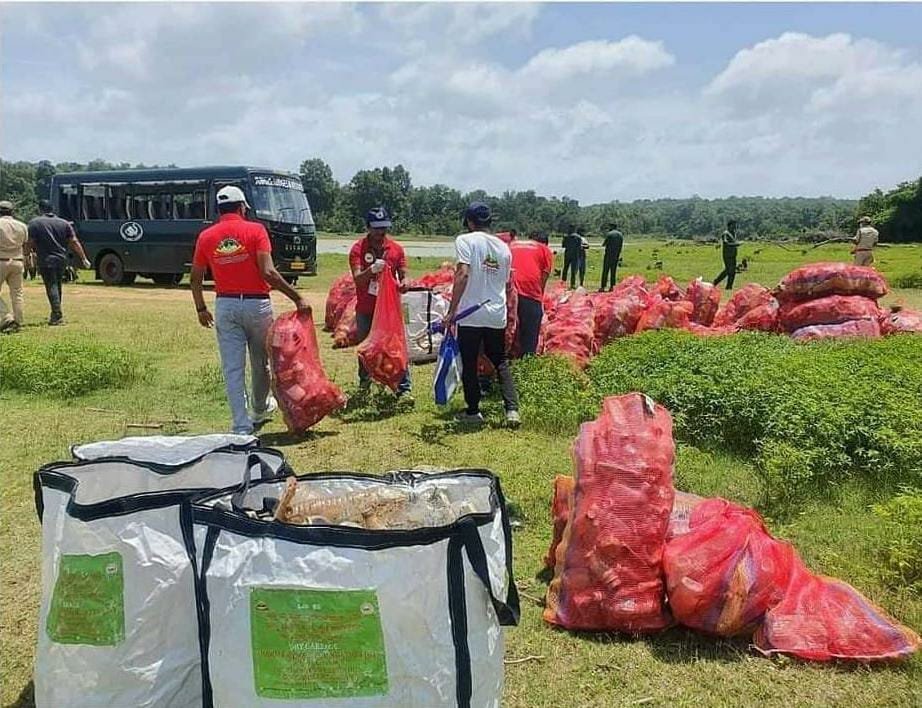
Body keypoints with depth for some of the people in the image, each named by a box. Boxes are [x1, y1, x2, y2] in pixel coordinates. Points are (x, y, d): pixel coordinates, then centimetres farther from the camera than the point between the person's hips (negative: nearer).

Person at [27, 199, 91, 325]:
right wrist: (84, 259, 6)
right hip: (62, 259, 5)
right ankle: (55, 315, 26)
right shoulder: (64, 223, 6)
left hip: (46, 260, -4)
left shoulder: (34, 223, -4)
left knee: (51, 287, -5)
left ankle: (58, 316, -14)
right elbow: (74, 242, 3)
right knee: (58, 286, 16)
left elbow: (30, 243, -7)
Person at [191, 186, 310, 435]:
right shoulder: (256, 230, -7)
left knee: (233, 367, 4)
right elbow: (268, 272, -18)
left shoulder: (205, 237, 3)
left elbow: (195, 278, 7)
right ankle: (261, 409, 39)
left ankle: (242, 426, 2)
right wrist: (297, 298, -16)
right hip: (256, 303, -2)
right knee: (260, 361, 18)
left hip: (225, 305, 2)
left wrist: (201, 309, 20)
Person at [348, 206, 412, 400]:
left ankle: (403, 389, -2)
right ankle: (364, 383, 32)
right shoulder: (358, 249, -5)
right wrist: (371, 270, -37)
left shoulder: (396, 248, 2)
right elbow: (357, 279, -16)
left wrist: (403, 283, -21)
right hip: (365, 309, -1)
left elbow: (403, 276, 3)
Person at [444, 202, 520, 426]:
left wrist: (452, 310, -17)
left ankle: (473, 411, 17)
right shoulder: (503, 247, 10)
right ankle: (512, 409, 7)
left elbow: (463, 274, -18)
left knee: (469, 364, 9)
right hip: (497, 315, 5)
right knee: (500, 362, 16)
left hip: (471, 314, -5)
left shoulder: (465, 240, -6)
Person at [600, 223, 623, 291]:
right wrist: (619, 256, 14)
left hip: (608, 254, -5)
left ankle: (603, 287, -6)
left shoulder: (609, 234, -8)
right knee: (613, 271, 9)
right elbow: (621, 246, 9)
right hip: (616, 256, 5)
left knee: (605, 271, -3)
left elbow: (603, 244, -4)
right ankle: (611, 286, 5)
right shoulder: (621, 235, 9)